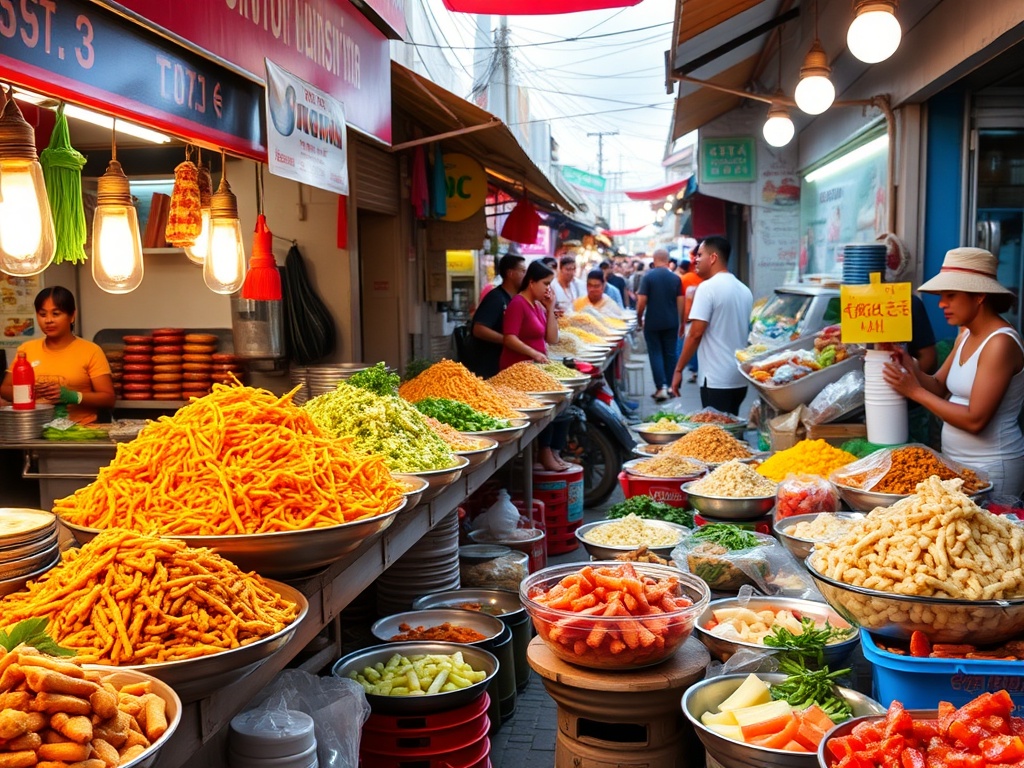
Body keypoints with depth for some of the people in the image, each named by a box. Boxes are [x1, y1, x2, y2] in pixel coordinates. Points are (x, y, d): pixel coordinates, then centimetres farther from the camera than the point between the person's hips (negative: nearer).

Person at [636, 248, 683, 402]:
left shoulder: (648, 277, -9)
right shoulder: (676, 278, -1)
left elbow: (642, 301, -12)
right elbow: (680, 302, 0)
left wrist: (639, 318, 4)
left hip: (652, 322, -3)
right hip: (671, 323, 3)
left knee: (655, 353, 3)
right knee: (670, 353, 11)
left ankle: (661, 387, -10)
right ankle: (669, 386, 17)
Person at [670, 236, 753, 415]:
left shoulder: (708, 287, -12)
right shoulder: (745, 290, 12)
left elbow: (695, 334, -15)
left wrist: (678, 369, -9)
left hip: (716, 381, -8)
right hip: (740, 379, 8)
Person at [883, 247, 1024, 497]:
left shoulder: (1000, 343, -19)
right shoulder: (965, 335, 8)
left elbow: (975, 420, -22)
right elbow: (939, 387, 7)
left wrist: (915, 391, -18)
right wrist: (911, 368, -11)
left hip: (992, 468, -8)